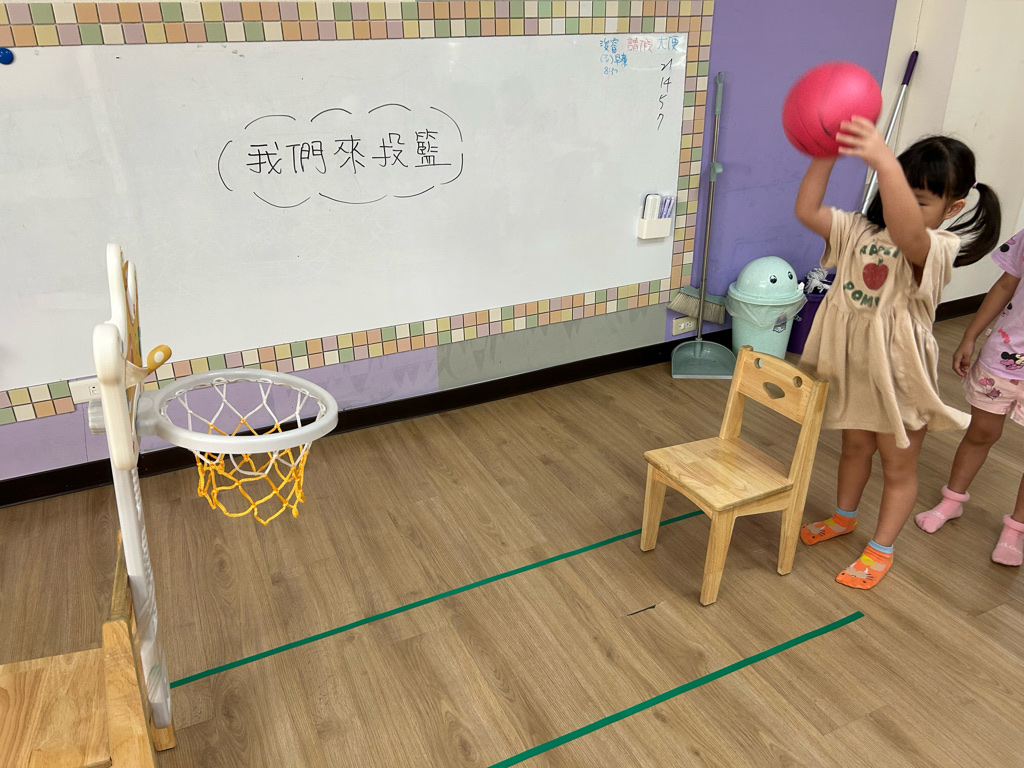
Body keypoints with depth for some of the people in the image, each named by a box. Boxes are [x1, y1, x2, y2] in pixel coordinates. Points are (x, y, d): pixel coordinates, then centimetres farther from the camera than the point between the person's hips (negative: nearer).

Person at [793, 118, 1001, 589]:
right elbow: (807, 211, -14)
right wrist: (826, 155, -26)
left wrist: (884, 162, -56)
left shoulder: (939, 248, -21)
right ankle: (844, 517, 49)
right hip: (854, 367, 5)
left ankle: (881, 550, 31)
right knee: (855, 447, 26)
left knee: (899, 466, 14)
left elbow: (906, 232, -44)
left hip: (899, 377, -5)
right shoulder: (860, 231, -4)